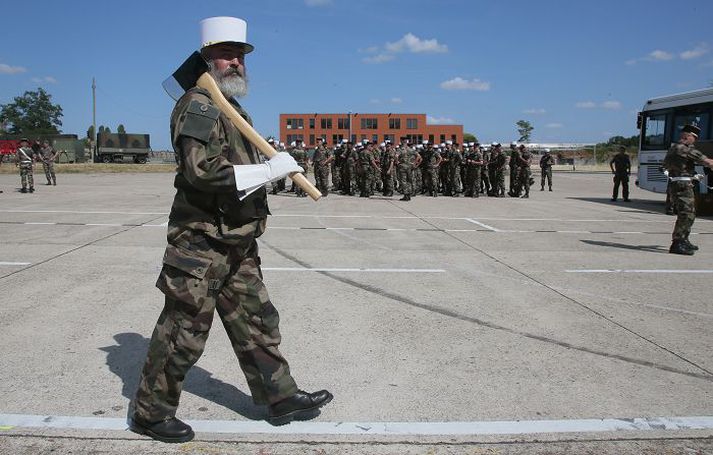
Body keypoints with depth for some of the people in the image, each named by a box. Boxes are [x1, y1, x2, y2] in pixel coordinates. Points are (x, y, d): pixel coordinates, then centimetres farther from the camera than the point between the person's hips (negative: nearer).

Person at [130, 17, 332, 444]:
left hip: (237, 244, 10)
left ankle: (282, 397, 26)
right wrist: (269, 170, -24)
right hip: (201, 242, -9)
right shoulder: (199, 105, -13)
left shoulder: (232, 108, 18)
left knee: (256, 321, 15)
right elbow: (202, 170, -27)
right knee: (185, 331, 1)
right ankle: (150, 412, 19)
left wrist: (274, 165, 10)